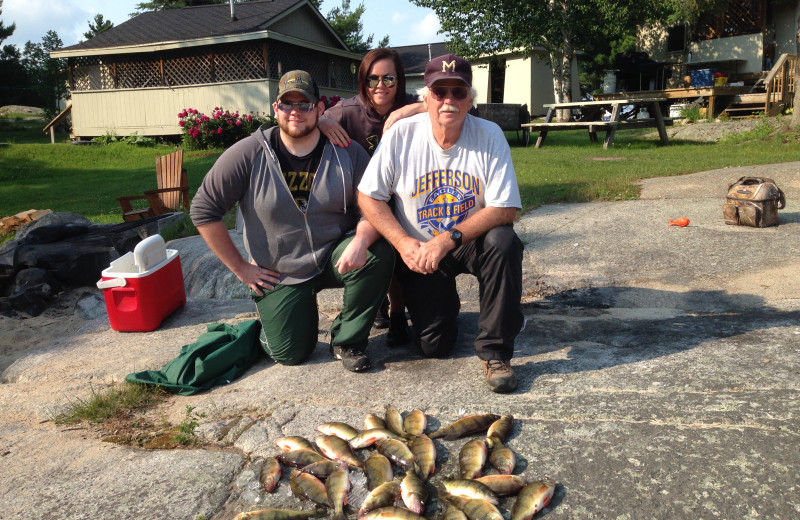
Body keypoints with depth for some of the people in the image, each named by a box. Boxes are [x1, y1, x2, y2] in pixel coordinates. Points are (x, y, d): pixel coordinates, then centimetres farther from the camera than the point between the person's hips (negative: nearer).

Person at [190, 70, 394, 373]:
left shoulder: (347, 153, -8)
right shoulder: (249, 154, -11)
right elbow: (203, 209, -10)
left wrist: (362, 240, -34)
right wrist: (240, 267, -9)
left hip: (335, 257, 1)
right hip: (279, 275, -1)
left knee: (379, 253, -28)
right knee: (291, 355, -5)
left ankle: (347, 339, -7)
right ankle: (270, 316, 33)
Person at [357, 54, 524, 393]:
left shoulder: (490, 136, -13)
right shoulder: (401, 135, -11)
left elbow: (505, 209, -19)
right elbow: (368, 197, -8)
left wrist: (447, 240, -29)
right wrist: (403, 243, -20)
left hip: (472, 243, 0)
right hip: (417, 251, 0)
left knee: (504, 242, -34)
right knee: (434, 346, -8)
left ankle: (495, 351, -17)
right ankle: (443, 303, 31)